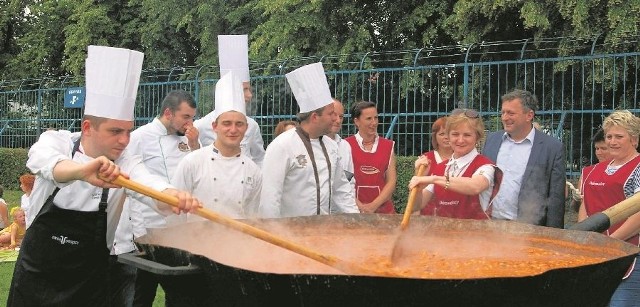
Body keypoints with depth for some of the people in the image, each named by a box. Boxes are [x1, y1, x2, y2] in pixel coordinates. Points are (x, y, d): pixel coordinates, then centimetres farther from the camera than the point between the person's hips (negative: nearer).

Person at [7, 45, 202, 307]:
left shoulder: (124, 163, -11)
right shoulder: (57, 141, -12)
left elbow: (148, 184, -32)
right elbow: (44, 160, -36)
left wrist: (172, 196, -56)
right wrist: (81, 170, -59)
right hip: (37, 275, 0)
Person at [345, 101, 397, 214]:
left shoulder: (388, 146, 6)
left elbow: (391, 181, 2)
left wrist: (373, 206, -10)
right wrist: (360, 206, -14)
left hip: (383, 208, 2)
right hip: (354, 210, -2)